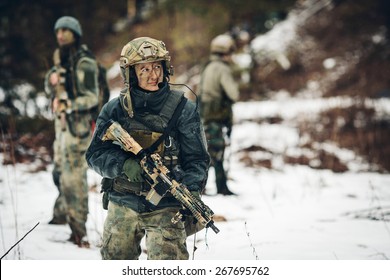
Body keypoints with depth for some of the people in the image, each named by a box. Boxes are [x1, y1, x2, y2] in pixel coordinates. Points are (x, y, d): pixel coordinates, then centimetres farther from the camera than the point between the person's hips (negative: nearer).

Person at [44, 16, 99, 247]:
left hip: (79, 124, -9)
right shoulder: (61, 59, 13)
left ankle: (78, 230, -9)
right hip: (62, 122, 9)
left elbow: (92, 97, -15)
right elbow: (51, 89, 19)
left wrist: (70, 105, -28)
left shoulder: (84, 63, -12)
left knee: (74, 175, -11)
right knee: (61, 171, 18)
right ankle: (62, 215, 34)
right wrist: (51, 79, -3)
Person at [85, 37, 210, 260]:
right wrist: (124, 164, -22)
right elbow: (96, 153, -1)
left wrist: (192, 191, -22)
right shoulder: (115, 110, 1)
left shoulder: (183, 109, -5)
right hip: (122, 205, 3)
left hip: (165, 207, -3)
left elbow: (197, 158, -4)